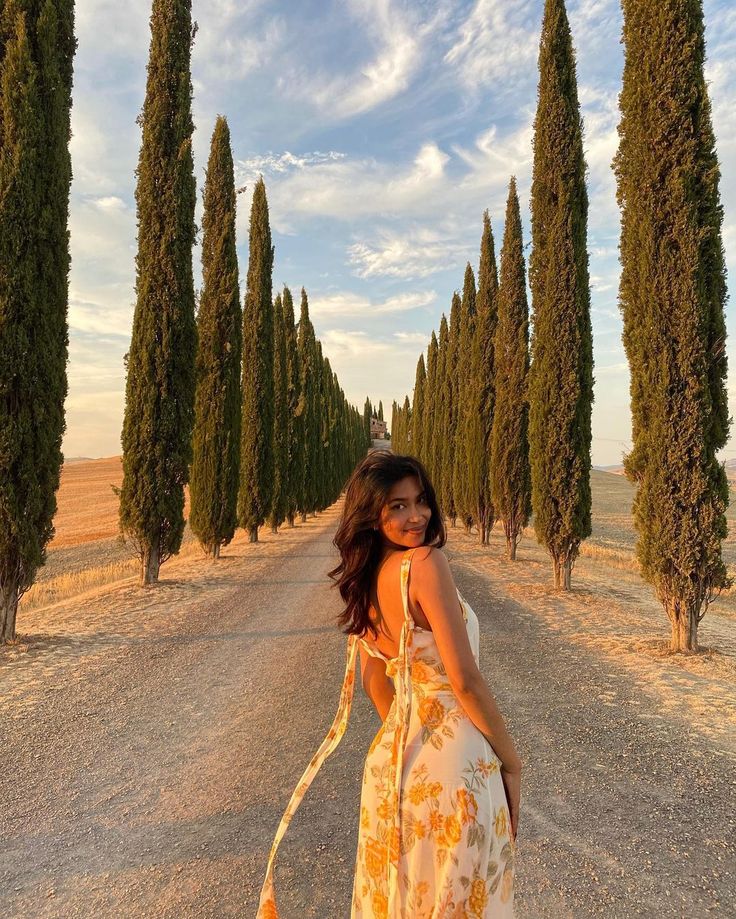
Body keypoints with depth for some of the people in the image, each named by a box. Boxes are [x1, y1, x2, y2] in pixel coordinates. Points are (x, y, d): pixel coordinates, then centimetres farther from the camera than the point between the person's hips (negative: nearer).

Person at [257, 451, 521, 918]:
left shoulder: (367, 580, 2)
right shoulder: (427, 562, -21)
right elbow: (465, 680, -21)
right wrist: (511, 760, -8)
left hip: (393, 757, 7)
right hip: (452, 761, -7)